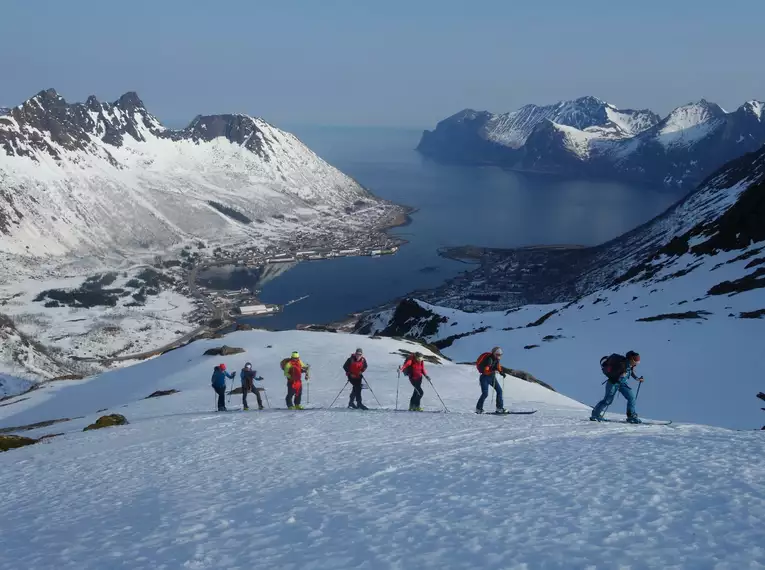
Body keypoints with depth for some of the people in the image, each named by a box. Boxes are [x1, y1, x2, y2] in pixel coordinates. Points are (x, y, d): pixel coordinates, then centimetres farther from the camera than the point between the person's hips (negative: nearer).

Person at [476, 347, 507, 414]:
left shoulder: (496, 359, 2)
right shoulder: (489, 359, -24)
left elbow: (498, 366, 22)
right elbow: (485, 370, -31)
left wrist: (501, 372, 8)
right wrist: (493, 371, -44)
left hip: (492, 377, 8)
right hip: (485, 377, -8)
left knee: (499, 390, 2)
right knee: (485, 393, -15)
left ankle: (499, 408, 9)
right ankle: (478, 409, -1)